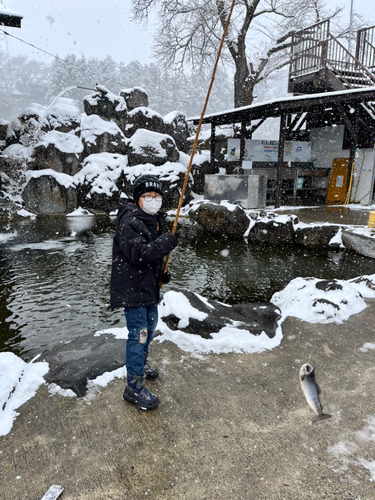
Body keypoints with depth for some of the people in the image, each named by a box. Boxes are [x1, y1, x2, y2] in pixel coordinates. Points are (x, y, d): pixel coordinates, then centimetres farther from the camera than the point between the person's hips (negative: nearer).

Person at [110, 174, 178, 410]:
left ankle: (141, 362, 48)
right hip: (132, 288, -10)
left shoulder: (154, 220, 10)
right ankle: (134, 386, 10)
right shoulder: (129, 222, -20)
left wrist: (161, 273, 8)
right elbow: (138, 254, -32)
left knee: (151, 324, 24)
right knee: (139, 333, -5)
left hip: (148, 286, 10)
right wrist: (167, 242, -27)